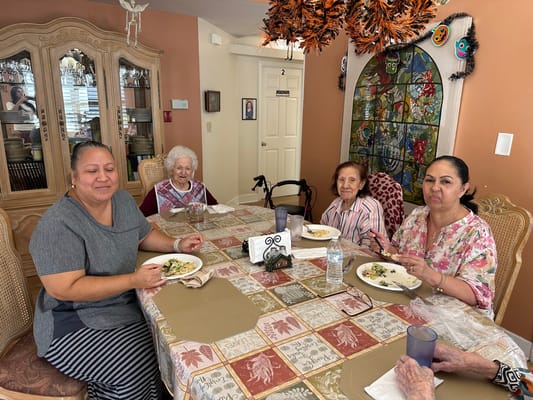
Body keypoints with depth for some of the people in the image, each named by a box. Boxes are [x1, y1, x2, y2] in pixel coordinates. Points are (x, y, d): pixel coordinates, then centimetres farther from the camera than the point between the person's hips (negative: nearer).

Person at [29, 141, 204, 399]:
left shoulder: (122, 200, 0)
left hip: (126, 305, 7)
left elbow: (144, 235, 13)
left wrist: (177, 245, -4)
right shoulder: (58, 224, -22)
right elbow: (65, 289, -25)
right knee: (138, 369, -21)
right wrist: (133, 280, -30)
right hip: (76, 326, -6)